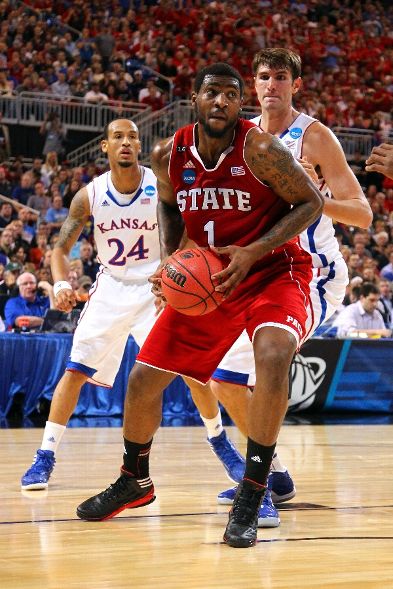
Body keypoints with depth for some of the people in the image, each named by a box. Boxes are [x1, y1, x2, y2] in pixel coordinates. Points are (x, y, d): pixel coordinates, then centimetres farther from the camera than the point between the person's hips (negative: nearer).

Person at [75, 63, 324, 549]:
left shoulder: (260, 150, -21)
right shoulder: (169, 155, -8)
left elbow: (311, 202, -13)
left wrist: (252, 252, -23)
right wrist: (168, 258, -4)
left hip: (273, 270, -5)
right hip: (205, 278, 5)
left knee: (274, 354, -35)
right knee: (143, 377, 4)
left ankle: (251, 496, -26)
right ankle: (134, 482, 30)